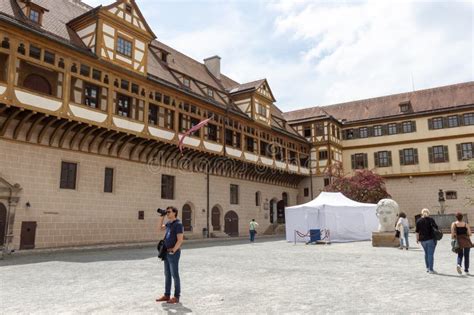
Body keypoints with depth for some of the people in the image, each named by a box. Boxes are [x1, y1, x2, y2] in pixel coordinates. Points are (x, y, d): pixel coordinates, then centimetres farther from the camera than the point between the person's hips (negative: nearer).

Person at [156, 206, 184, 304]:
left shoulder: (178, 224, -14)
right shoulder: (169, 223, 11)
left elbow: (180, 240, -18)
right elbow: (160, 228, 24)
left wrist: (173, 251, -22)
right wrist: (162, 217, 13)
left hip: (173, 253, -8)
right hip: (166, 252, 8)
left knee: (175, 274, -1)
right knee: (167, 274, 13)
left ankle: (176, 297, 7)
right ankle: (167, 295, 21)